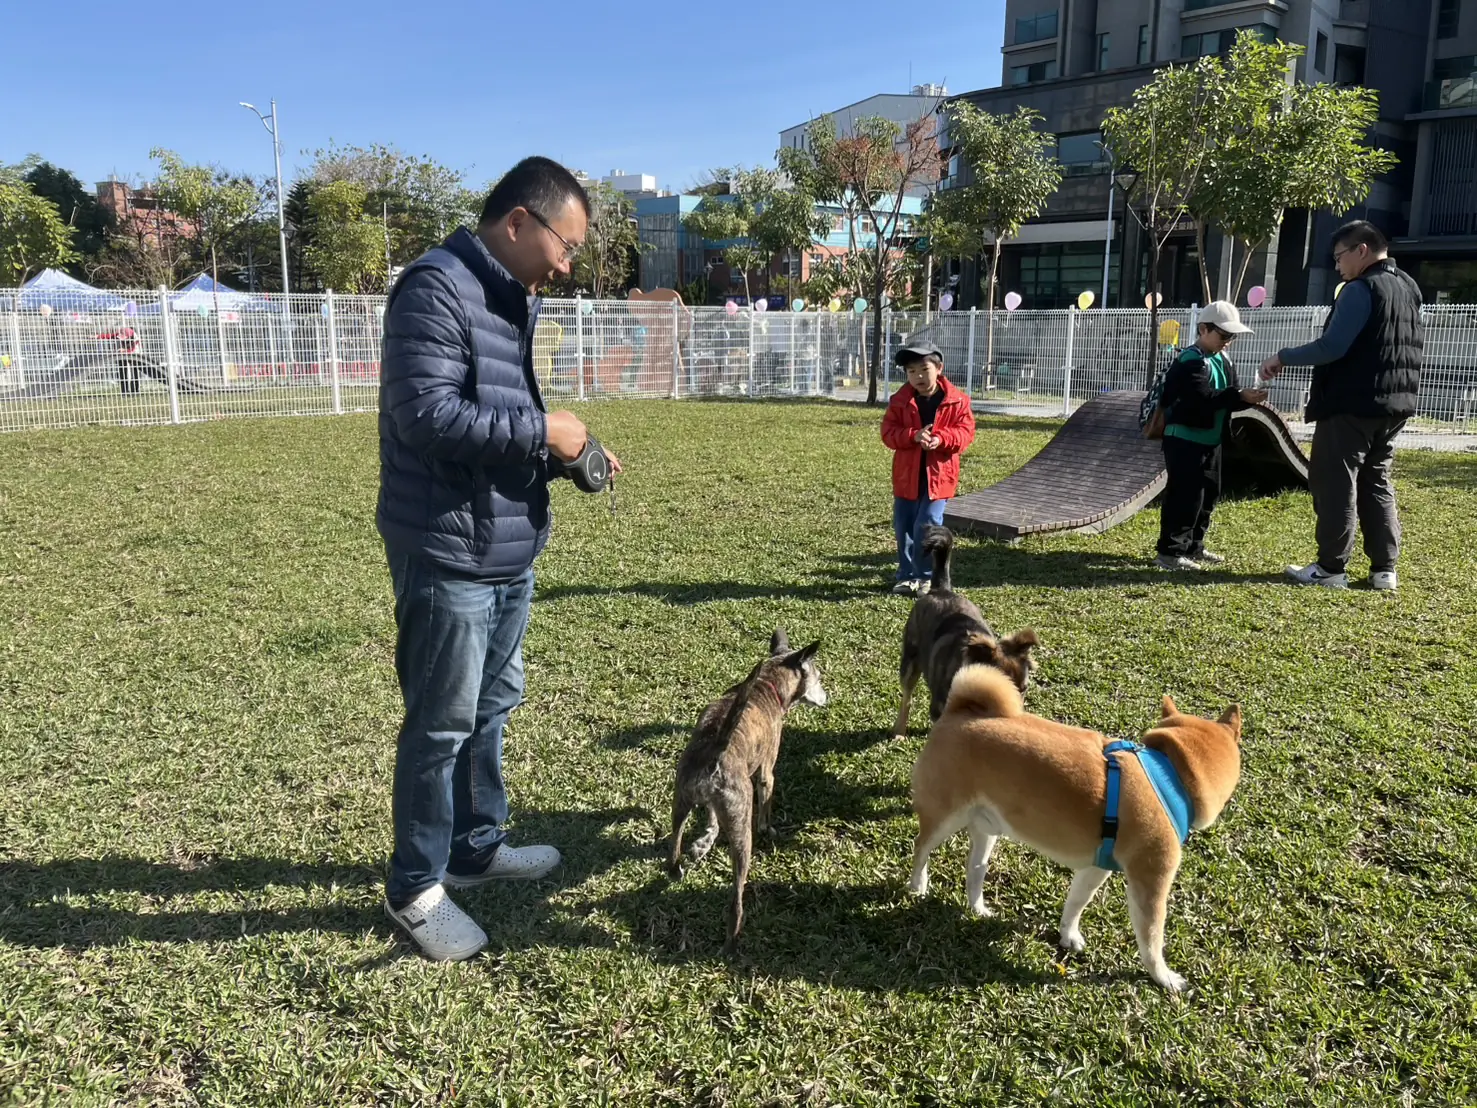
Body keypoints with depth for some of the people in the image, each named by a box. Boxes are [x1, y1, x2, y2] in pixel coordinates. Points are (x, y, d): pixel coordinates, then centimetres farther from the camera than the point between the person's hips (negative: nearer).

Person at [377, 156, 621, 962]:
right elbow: (427, 414, -25)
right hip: (448, 556, -10)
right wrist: (542, 431, -19)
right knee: (442, 725, 2)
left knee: (492, 709, 20)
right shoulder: (437, 288, -16)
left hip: (509, 552, 10)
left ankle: (475, 848, 37)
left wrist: (569, 452, 4)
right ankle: (415, 888, 19)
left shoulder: (510, 299, 14)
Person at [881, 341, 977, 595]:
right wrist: (913, 436, -23)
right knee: (903, 528, 9)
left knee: (927, 525, -9)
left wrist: (941, 439, -24)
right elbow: (889, 432, -5)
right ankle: (907, 576, 24)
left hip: (938, 475, -3)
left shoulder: (956, 400, -4)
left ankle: (925, 576, 8)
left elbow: (965, 431, -5)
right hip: (907, 475, 3)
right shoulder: (900, 400, -1)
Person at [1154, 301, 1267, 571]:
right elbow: (1204, 398, -25)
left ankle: (1193, 547, 24)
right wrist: (1240, 396, -28)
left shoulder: (1225, 361, 14)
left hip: (1211, 440, 10)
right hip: (1185, 439, -10)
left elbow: (1225, 398, 10)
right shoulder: (1191, 361, -15)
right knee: (1185, 495, -10)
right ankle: (1170, 551, -5)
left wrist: (1247, 397, -10)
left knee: (1209, 494, 14)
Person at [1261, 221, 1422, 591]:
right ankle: (1384, 568, 13)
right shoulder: (1408, 288, 15)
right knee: (1377, 485, 13)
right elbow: (1411, 349, 21)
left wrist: (1282, 358, -11)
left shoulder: (1361, 289, -14)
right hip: (1392, 407, 9)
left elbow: (1332, 347, -22)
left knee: (1335, 486, -1)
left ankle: (1331, 568, 3)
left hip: (1351, 406, -9)